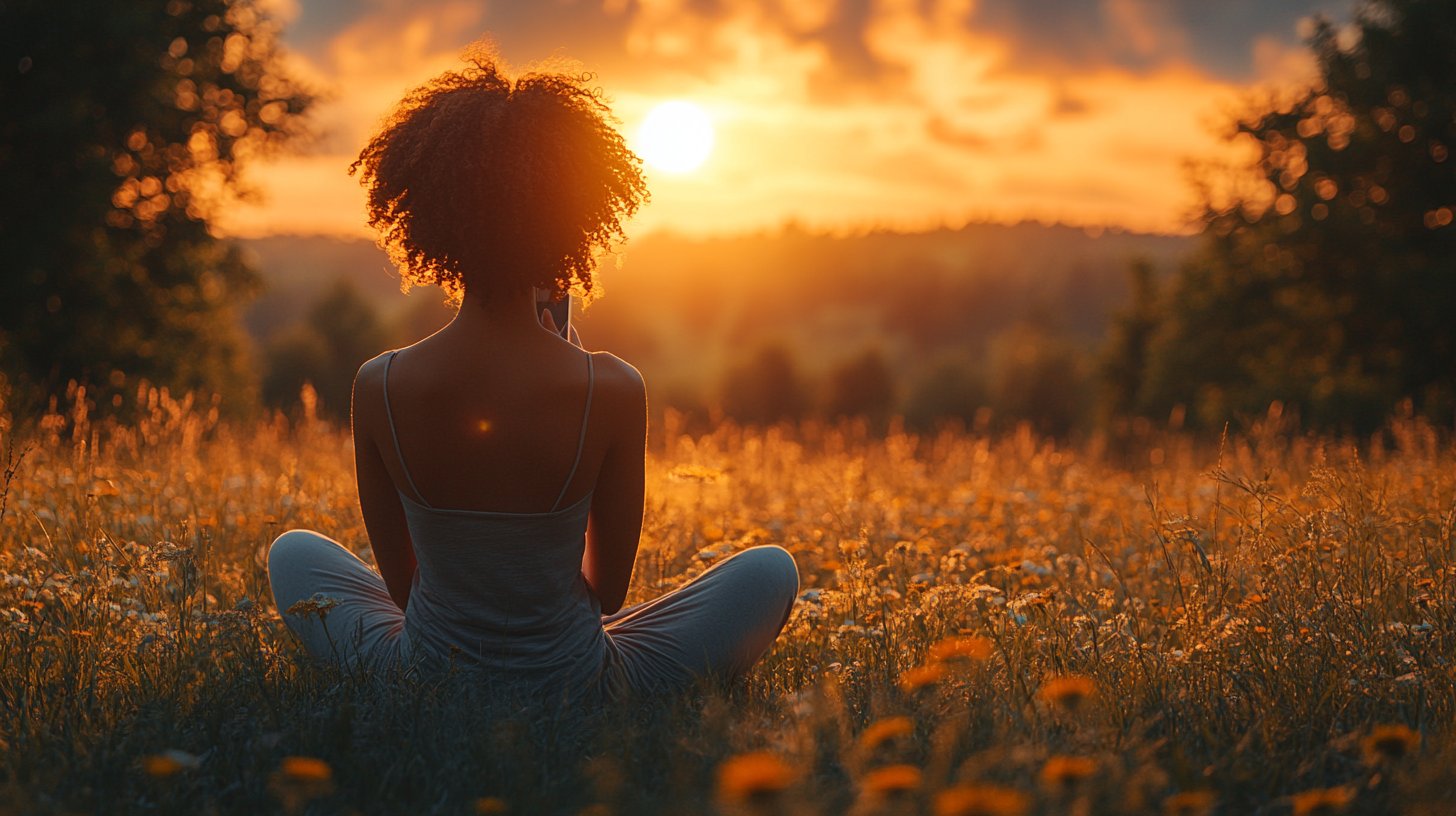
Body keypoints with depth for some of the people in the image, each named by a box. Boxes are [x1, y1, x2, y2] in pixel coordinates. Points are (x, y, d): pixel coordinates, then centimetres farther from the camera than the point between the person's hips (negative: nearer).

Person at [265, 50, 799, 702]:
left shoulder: (379, 386, -15)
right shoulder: (612, 390, -20)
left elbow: (401, 584, -2)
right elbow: (609, 590, -5)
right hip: (576, 692, -2)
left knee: (293, 552, 31)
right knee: (771, 570, 19)